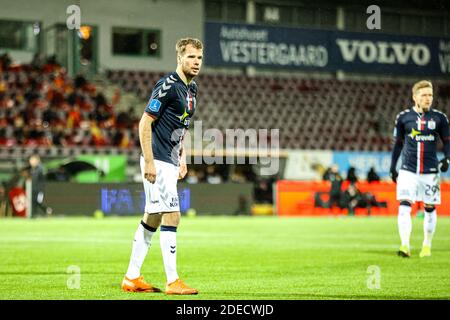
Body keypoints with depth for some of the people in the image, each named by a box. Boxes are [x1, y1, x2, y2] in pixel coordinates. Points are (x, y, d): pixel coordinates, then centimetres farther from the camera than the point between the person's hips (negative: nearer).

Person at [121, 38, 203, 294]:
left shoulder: (192, 88, 13)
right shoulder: (168, 86, -16)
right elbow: (145, 123, -17)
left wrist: (182, 157, 18)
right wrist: (149, 162, -20)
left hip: (171, 162, 10)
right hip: (157, 162, -10)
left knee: (152, 219, 12)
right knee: (172, 216, -11)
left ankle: (132, 277, 19)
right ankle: (173, 281, -9)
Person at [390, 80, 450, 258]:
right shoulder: (403, 117, 2)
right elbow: (397, 143, 12)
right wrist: (392, 168, 13)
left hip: (430, 171, 1)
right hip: (408, 170, -1)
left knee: (430, 209, 7)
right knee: (404, 207, -14)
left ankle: (427, 246, 23)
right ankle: (405, 246, -18)